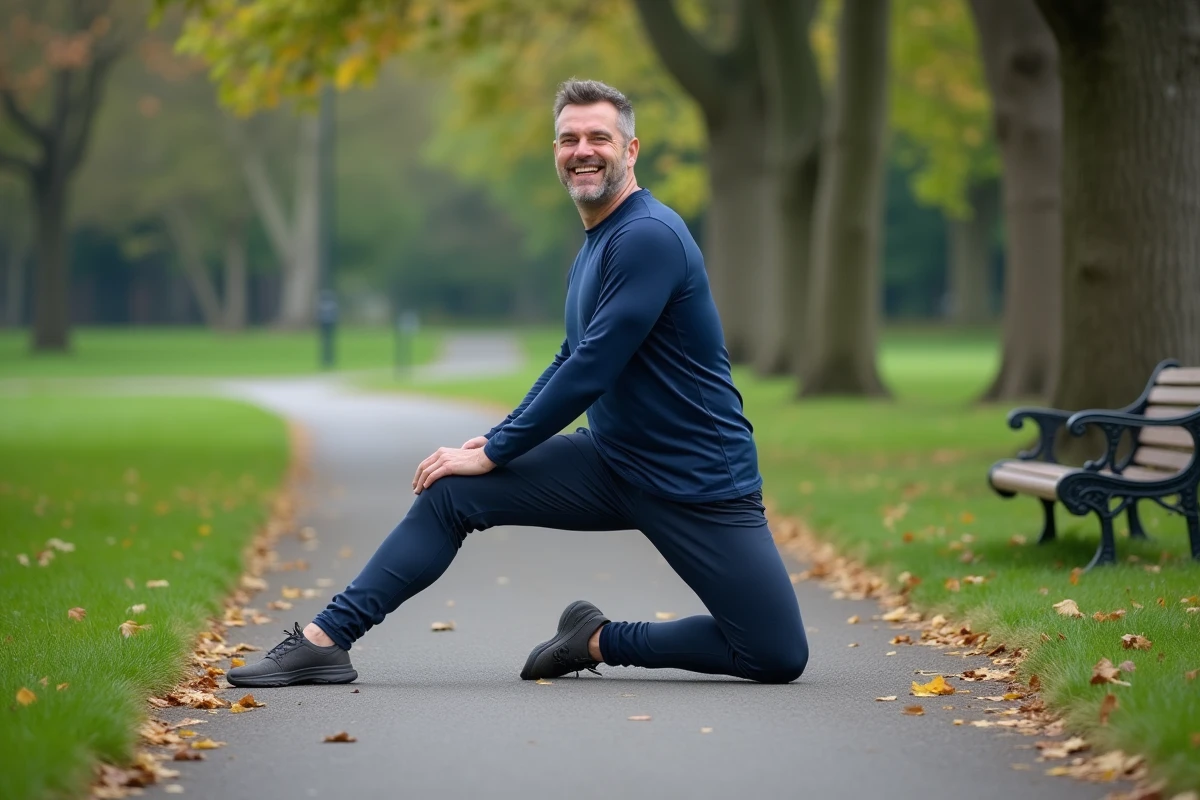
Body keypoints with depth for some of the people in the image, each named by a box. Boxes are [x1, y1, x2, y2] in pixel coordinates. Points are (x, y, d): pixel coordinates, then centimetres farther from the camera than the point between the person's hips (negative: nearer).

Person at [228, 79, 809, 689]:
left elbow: (592, 371, -23)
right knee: (453, 491, -4)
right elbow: (571, 361, 21)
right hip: (611, 461, 7)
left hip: (700, 483, -7)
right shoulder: (594, 245, 10)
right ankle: (324, 640, -2)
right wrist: (499, 439, 9)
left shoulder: (648, 237, -19)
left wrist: (494, 454, -15)